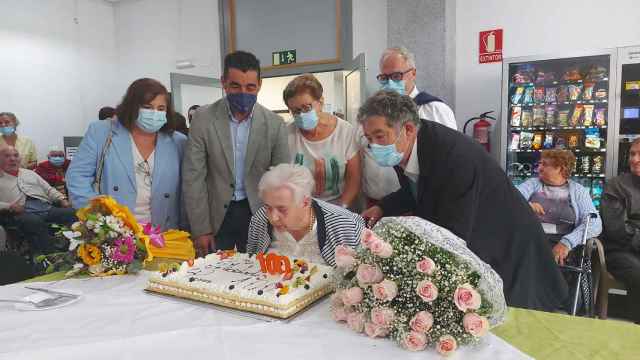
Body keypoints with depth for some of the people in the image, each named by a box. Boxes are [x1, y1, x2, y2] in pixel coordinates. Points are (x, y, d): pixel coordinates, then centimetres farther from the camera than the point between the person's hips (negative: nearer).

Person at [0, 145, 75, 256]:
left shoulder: (30, 173, 31)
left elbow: (49, 189, 26)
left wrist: (62, 199, 7)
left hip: (47, 208, 4)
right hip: (22, 213, -3)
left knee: (73, 213, -26)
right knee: (35, 222, -40)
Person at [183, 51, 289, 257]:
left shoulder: (274, 124, -6)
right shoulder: (203, 118, -8)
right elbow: (193, 177, -6)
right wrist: (201, 230, -7)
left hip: (258, 212, 1)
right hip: (216, 215, 0)